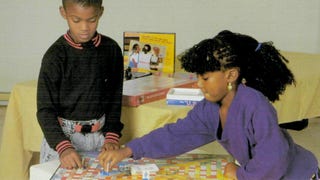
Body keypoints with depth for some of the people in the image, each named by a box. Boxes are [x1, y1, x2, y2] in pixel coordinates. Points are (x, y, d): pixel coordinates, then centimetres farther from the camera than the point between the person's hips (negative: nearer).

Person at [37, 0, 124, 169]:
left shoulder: (111, 50, -3)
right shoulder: (55, 55, -12)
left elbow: (115, 98, 6)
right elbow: (45, 109, -12)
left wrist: (112, 136, -3)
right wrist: (63, 147, -25)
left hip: (99, 135, 3)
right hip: (61, 136, -2)